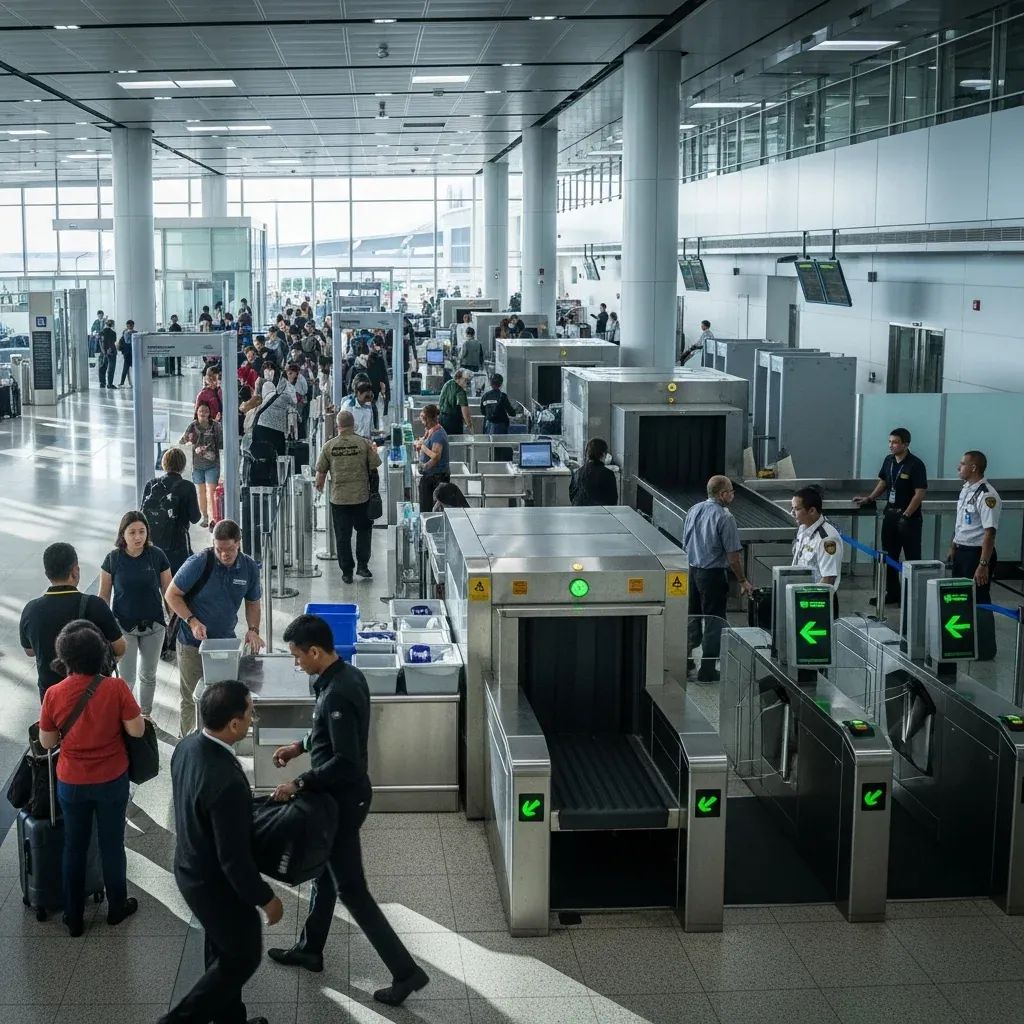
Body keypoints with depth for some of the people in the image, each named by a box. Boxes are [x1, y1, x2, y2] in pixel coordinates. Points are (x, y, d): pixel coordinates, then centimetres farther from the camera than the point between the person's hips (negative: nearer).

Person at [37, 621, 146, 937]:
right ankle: (117, 907, 34)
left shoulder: (54, 694, -14)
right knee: (112, 845, 17)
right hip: (112, 781, -1)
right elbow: (136, 731, -13)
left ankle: (74, 918, 27)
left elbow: (46, 742, -4)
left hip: (71, 783, 1)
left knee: (74, 848, 17)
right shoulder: (116, 688, -19)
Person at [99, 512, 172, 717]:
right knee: (126, 678, -1)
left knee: (148, 675, 17)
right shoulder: (114, 559, -11)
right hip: (124, 627, -2)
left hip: (153, 625, 2)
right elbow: (104, 596, -2)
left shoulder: (157, 556, -10)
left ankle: (145, 715, 35)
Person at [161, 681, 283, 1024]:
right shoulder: (226, 782, -38)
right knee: (244, 955, 15)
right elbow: (234, 858, -29)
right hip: (216, 883, -8)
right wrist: (266, 898, -14)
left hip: (190, 868, 8)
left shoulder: (187, 747, -10)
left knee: (222, 951, 26)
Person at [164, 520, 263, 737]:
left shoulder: (249, 568, -4)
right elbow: (172, 594, -10)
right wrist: (192, 621, -22)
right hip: (193, 645, -4)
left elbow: (252, 603, 10)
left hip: (226, 642, 4)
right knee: (191, 700, 5)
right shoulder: (199, 563, -18)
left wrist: (253, 629, -8)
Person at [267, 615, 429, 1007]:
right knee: (324, 872, 24)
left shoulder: (337, 694, -29)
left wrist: (299, 784, -24)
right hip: (343, 793, 10)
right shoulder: (348, 675, 2)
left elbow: (345, 761, -31)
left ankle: (406, 971, 3)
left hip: (342, 799, -10)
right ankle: (310, 949, 42)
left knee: (350, 889, -1)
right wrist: (300, 746, 15)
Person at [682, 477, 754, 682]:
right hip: (713, 573, -7)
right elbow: (733, 555, -16)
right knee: (713, 621, 4)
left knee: (692, 617, 19)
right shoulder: (724, 517, -17)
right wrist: (742, 581, -5)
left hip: (691, 570, 7)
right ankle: (707, 671, 8)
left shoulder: (694, 511, 4)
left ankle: (683, 661, 25)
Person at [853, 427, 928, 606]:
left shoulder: (915, 464, -15)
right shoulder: (888, 461, 6)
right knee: (890, 556, 12)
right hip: (890, 514, 7)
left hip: (909, 517, -7)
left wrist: (906, 515, -19)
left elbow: (920, 493, -17)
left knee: (912, 557, -1)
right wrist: (869, 498, 10)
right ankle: (892, 593, 21)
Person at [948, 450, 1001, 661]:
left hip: (977, 553, -9)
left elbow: (989, 532, -25)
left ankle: (984, 650, 13)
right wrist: (953, 548, 22)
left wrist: (983, 565, -27)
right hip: (961, 552, 9)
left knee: (979, 602, 0)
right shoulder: (965, 489, 7)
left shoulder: (986, 495, -22)